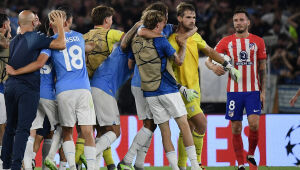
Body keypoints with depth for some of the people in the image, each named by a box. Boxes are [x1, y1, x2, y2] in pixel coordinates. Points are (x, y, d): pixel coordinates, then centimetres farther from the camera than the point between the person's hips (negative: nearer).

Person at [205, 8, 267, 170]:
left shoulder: (258, 41, 6)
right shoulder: (226, 41, 4)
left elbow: (262, 69, 9)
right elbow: (208, 59, 3)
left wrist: (263, 91, 3)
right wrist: (213, 67, -21)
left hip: (253, 90, 0)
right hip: (234, 90, 0)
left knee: (254, 124, -15)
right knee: (236, 129, 0)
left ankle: (251, 155, 9)